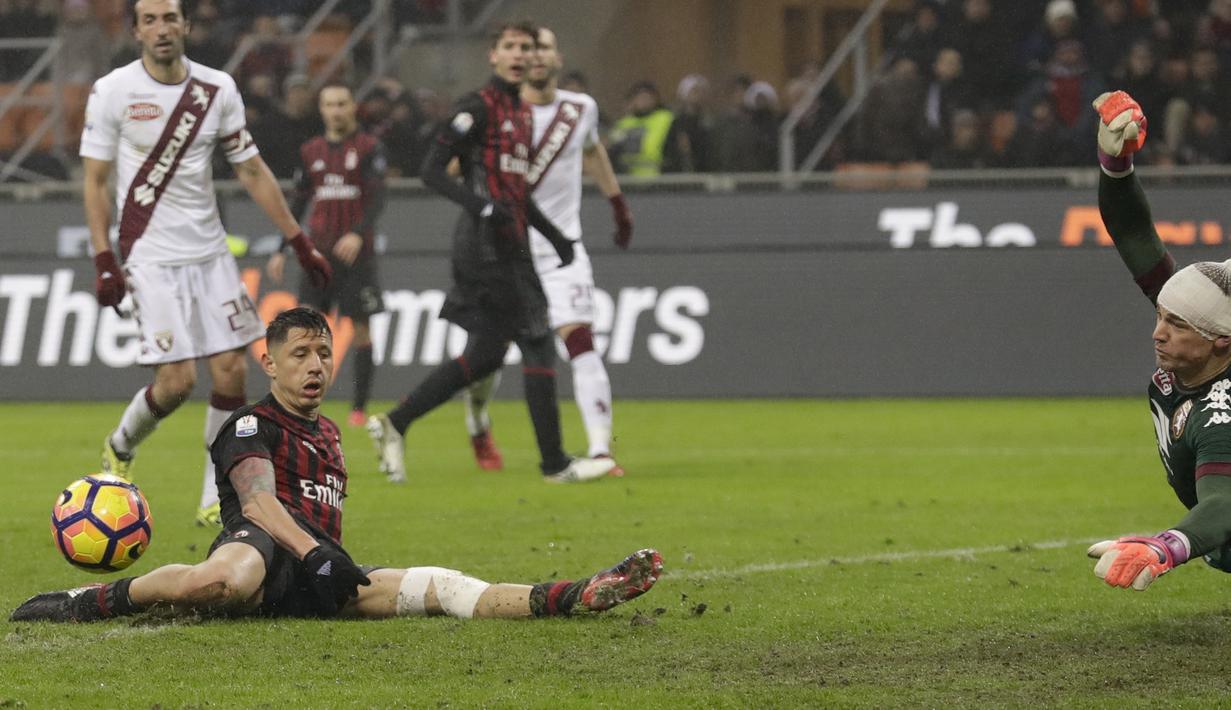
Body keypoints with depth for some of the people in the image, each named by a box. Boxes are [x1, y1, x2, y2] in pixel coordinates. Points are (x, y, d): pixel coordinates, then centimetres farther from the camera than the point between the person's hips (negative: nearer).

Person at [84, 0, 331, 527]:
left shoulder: (217, 89, 3)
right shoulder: (112, 92, -6)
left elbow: (252, 171, 10)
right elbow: (95, 182, -2)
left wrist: (300, 242, 9)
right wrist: (103, 261, -10)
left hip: (210, 253, 4)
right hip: (150, 256, -4)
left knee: (231, 370, -3)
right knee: (176, 379, -11)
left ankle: (215, 498, 8)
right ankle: (120, 448, 19)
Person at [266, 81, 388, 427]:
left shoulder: (369, 148, -1)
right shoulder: (310, 152, 12)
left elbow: (377, 198, -10)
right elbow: (297, 203, 17)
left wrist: (359, 233, -27)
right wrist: (281, 251, 12)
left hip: (355, 251, -3)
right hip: (319, 250, 3)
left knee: (361, 327, -2)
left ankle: (359, 407, 3)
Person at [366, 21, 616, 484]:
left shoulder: (521, 112, 19)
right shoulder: (479, 108, -9)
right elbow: (432, 171, -14)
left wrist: (554, 235, 25)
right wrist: (481, 206, -26)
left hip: (509, 246, 10)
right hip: (489, 245, -10)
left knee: (484, 356, 10)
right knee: (537, 345, -8)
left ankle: (394, 425, 16)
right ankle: (554, 463, -2)